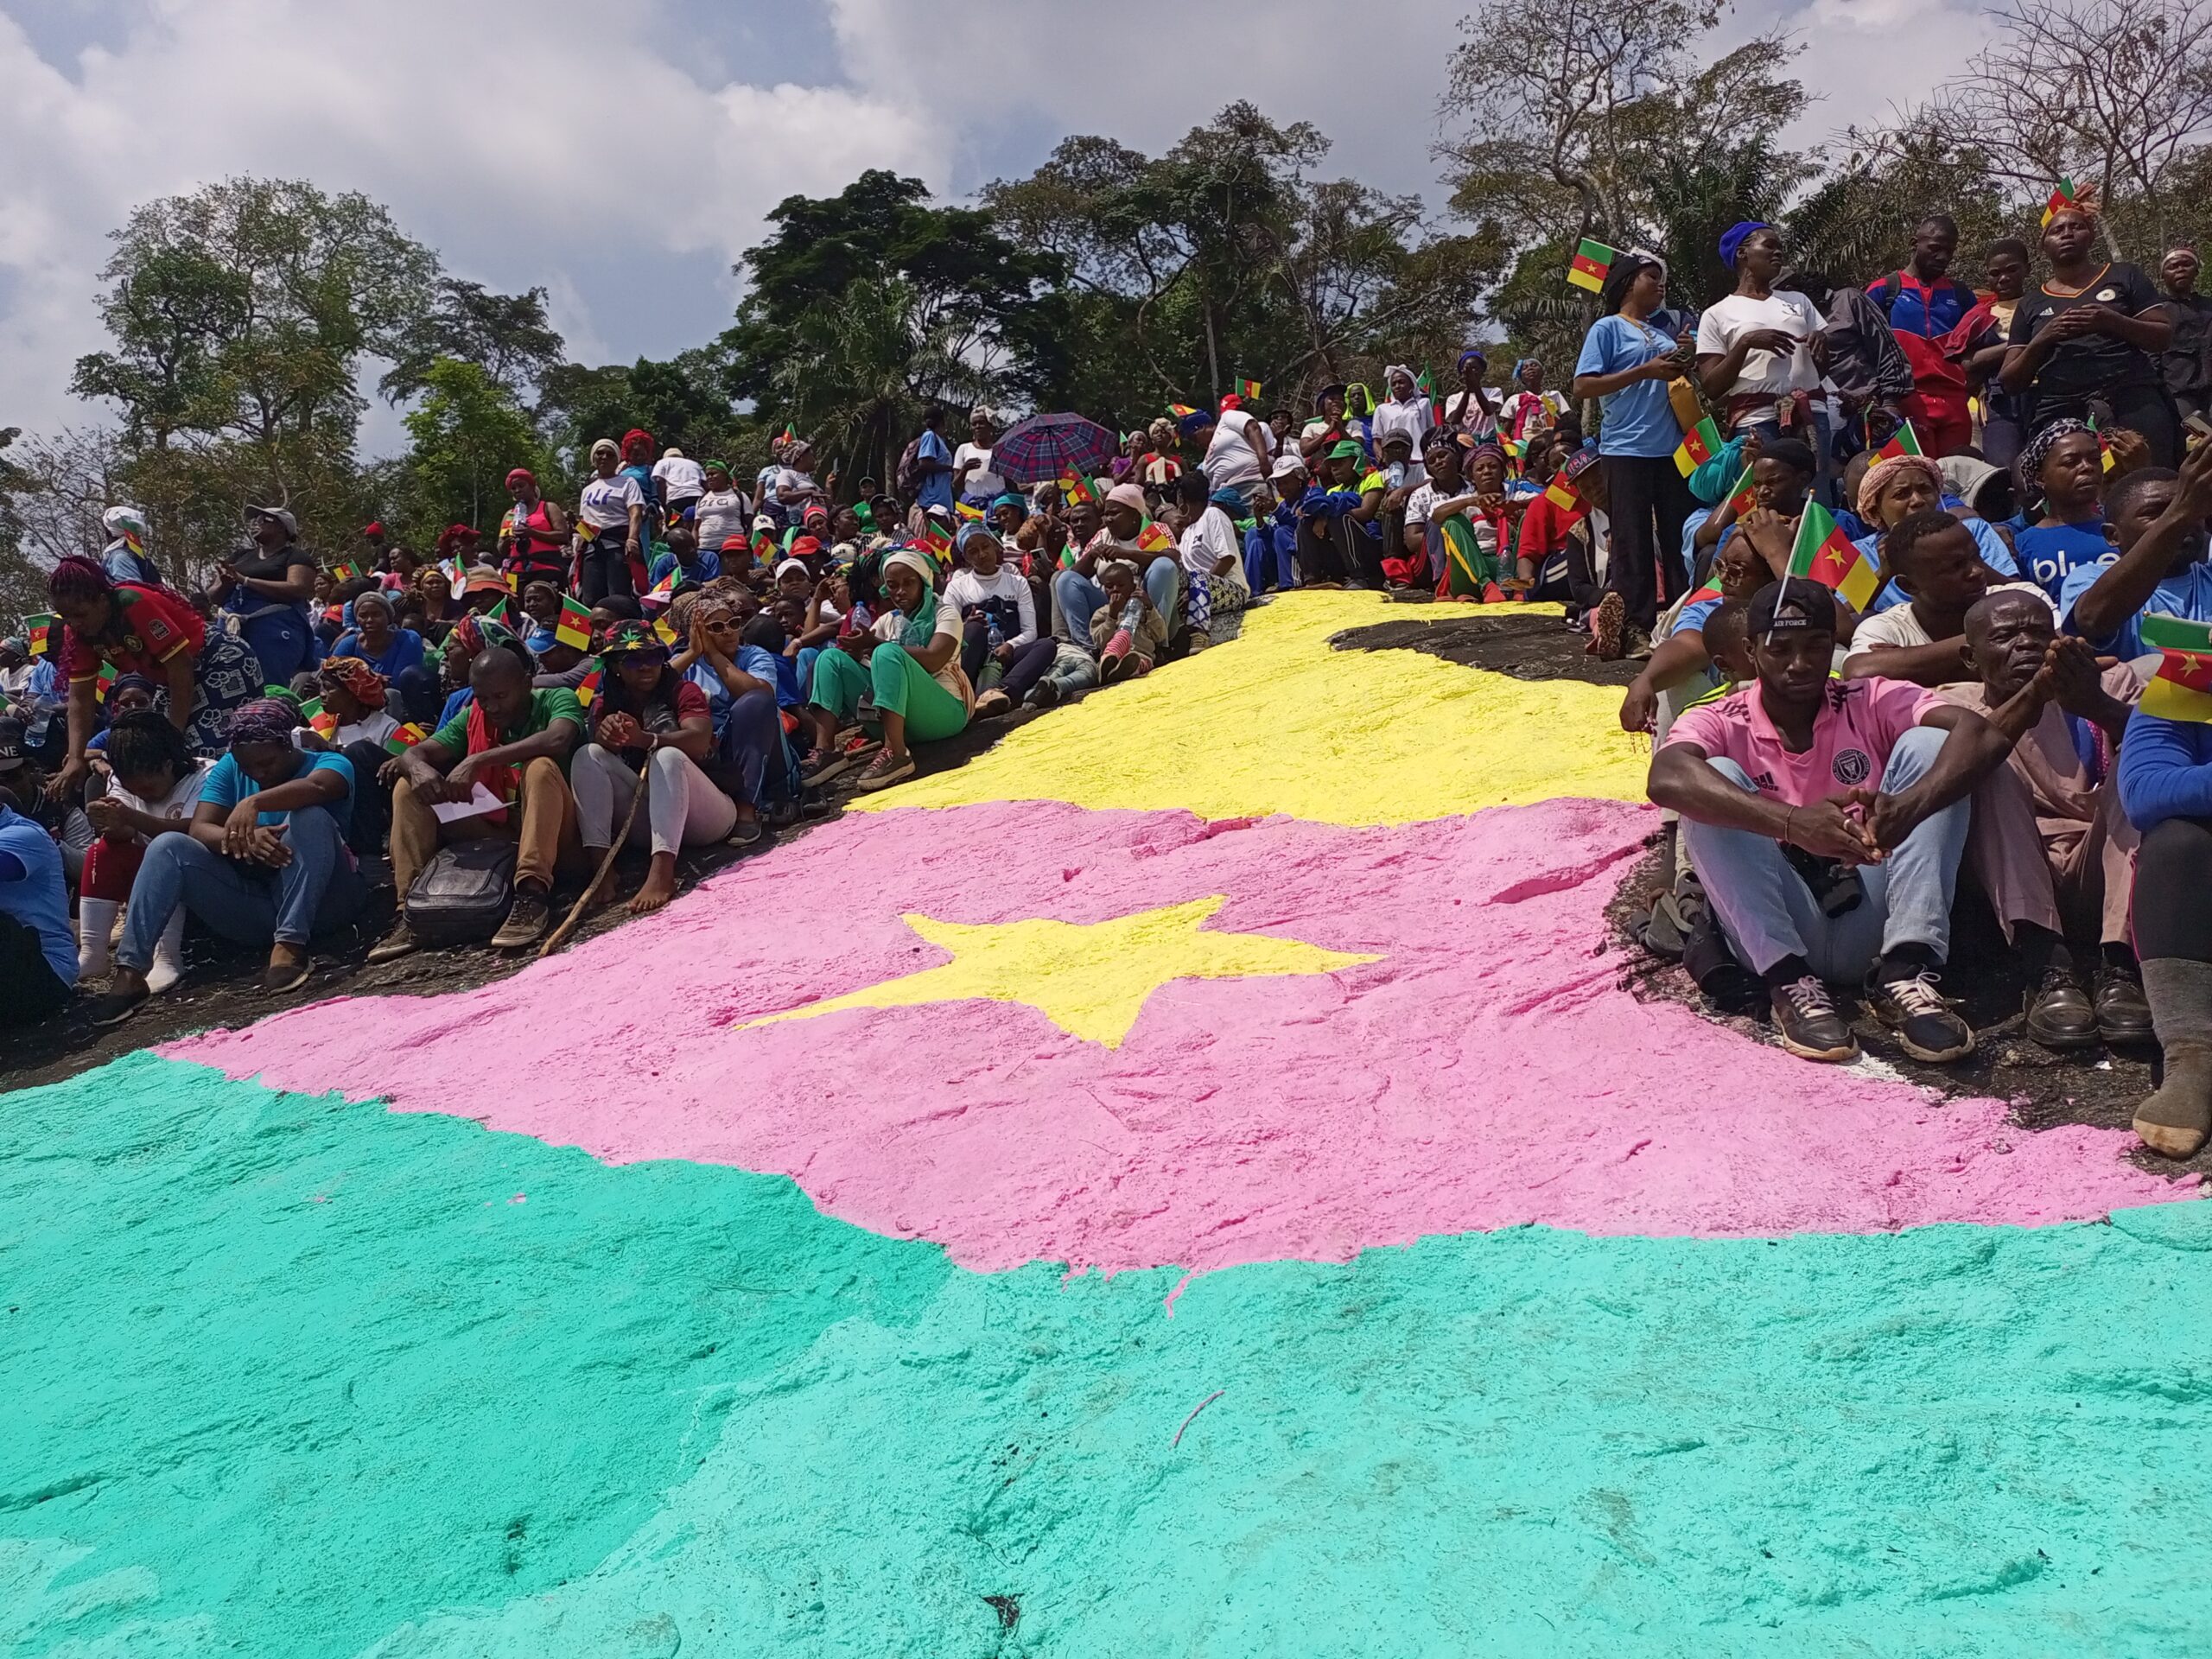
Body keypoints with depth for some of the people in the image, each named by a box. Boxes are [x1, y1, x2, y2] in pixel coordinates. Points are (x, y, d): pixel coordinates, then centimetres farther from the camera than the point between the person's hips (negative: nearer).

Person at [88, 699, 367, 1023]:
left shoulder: (329, 763, -3)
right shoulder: (228, 769, 9)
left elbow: (317, 787, -29)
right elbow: (199, 830, -6)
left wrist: (253, 803, -45)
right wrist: (242, 838, -27)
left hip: (321, 901, -4)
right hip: (253, 906, 4)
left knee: (309, 816, -28)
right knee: (168, 846, -13)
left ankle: (289, 945, -35)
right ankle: (129, 973, -22)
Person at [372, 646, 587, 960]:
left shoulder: (556, 700, -6)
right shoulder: (472, 717, 8)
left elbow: (557, 740, -29)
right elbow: (415, 753, 1)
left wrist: (478, 761, -32)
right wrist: (418, 769, -25)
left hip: (552, 832, -5)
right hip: (495, 832, 5)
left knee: (541, 767, -32)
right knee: (408, 788, -5)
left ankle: (533, 895, -43)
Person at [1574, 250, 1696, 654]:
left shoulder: (1663, 335, 20)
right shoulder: (1608, 328, 1)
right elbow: (1583, 386, -10)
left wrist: (1683, 363, 5)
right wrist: (1645, 371, -15)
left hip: (1670, 449, 7)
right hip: (1626, 450, -6)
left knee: (1677, 538, 7)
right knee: (1633, 541, -5)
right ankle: (1639, 626, -3)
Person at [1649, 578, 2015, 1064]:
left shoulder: (1872, 704, 5)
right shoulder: (1720, 724, -1)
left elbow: (1982, 736, -14)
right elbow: (1668, 778, -26)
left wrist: (1908, 806, -35)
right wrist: (1791, 821, -42)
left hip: (1871, 922, 2)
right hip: (1777, 932, -2)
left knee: (1928, 743, -11)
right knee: (1715, 782, -20)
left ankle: (1904, 972, -23)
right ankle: (1790, 983, -24)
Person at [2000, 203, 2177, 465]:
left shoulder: (2123, 276, 15)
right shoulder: (2031, 305, 18)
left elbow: (2165, 336, 8)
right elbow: (2010, 382, 11)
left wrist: (2113, 321, -9)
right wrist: (2043, 339, -6)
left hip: (2134, 399, -1)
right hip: (2060, 413, 1)